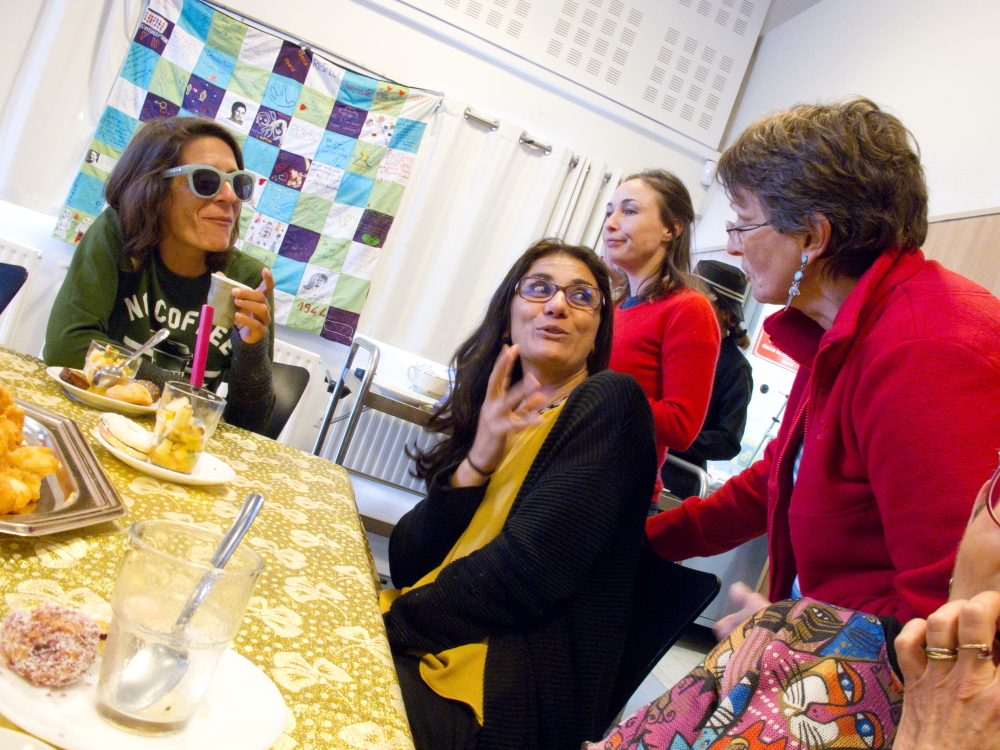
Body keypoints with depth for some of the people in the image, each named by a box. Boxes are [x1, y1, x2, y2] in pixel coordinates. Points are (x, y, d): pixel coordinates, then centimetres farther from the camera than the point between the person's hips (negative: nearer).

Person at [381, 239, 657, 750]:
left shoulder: (610, 401, -6)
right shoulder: (493, 415, 14)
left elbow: (523, 575, -16)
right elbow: (406, 565, 4)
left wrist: (387, 624, -8)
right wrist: (475, 463, -10)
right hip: (423, 646, 6)